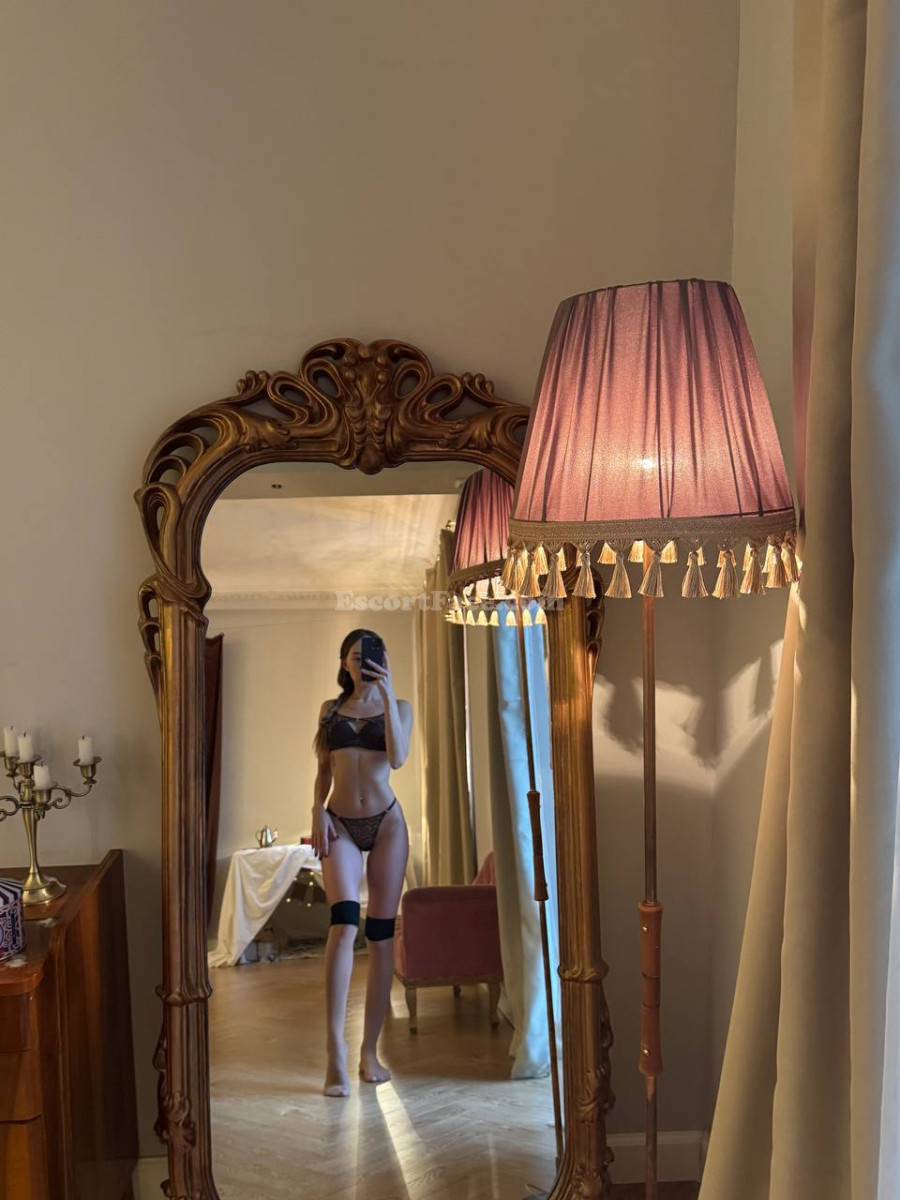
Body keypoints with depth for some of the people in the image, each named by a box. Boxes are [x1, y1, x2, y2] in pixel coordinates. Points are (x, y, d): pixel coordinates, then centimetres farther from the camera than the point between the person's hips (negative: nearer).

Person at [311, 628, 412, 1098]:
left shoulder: (398, 707, 6)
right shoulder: (330, 708, 13)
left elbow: (398, 758, -11)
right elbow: (323, 770, 15)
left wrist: (386, 693, -13)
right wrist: (318, 810, -3)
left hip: (386, 821, 0)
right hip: (341, 824, 0)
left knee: (380, 934, 1)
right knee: (344, 921, -20)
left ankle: (370, 1051, 10)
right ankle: (335, 1049, -21)